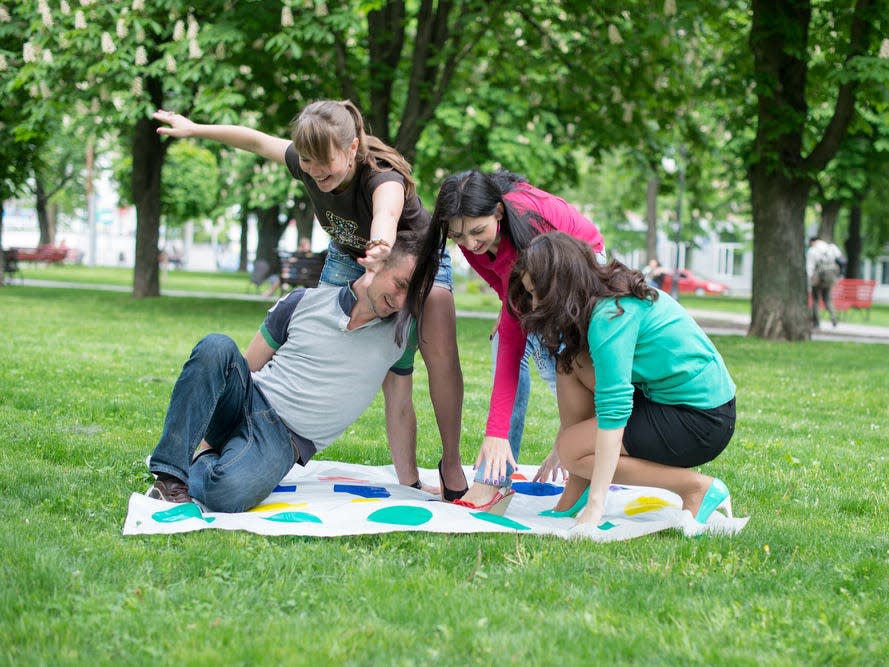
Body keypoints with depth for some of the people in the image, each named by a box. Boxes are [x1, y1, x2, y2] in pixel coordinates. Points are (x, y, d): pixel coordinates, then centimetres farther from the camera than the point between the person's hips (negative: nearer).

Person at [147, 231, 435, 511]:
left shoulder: (400, 332, 5)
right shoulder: (304, 302, 4)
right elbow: (247, 365, 8)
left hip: (285, 439, -2)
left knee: (227, 492, -37)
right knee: (216, 345, -33)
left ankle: (200, 466, -2)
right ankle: (171, 473, -29)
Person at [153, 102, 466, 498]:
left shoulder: (383, 178, -41)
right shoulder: (306, 166, -24)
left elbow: (386, 212, -66)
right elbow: (256, 140, -6)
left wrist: (381, 247, -88)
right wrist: (194, 129, 6)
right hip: (348, 260, 5)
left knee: (441, 356, -23)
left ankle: (451, 466, -7)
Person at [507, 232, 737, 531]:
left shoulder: (610, 316, -22)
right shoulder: (610, 293, 7)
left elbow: (613, 409, -29)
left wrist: (595, 507, -31)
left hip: (701, 420, -10)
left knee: (573, 451, -11)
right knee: (571, 363, 2)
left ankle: (696, 489, -8)